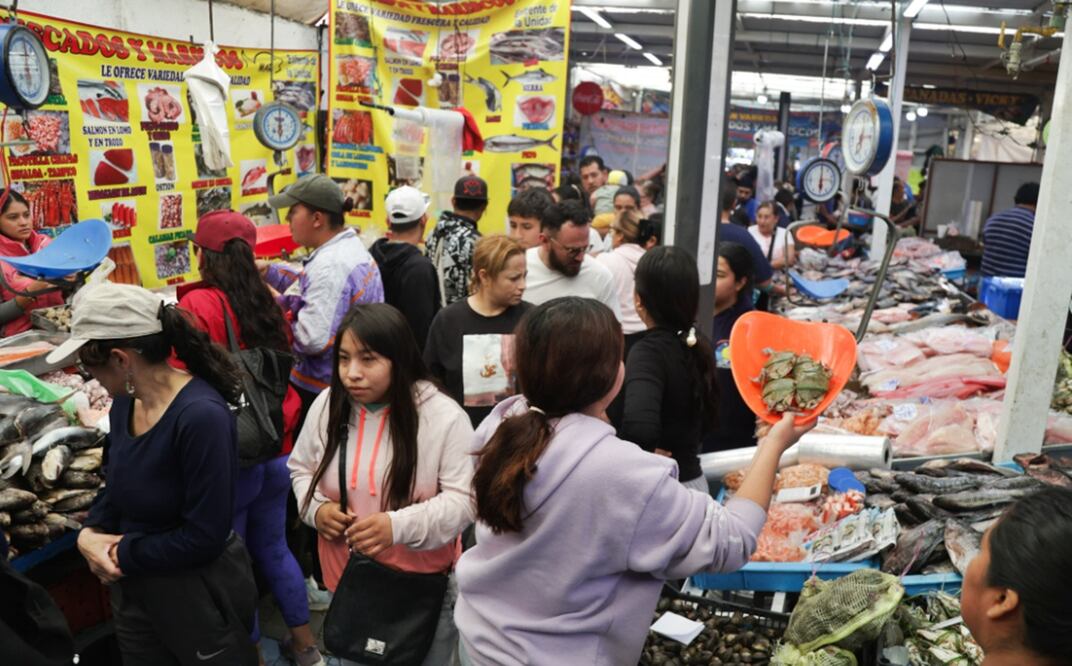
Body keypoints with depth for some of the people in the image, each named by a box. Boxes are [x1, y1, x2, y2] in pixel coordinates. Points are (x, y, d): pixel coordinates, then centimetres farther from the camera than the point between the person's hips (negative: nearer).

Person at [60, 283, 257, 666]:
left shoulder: (201, 415, -28)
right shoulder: (125, 404, -2)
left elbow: (204, 537, -25)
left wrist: (121, 554, -14)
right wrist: (90, 533, -6)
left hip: (199, 594, -7)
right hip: (132, 591, 8)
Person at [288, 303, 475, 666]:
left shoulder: (444, 417, -19)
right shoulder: (326, 406, -5)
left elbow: (463, 499, -17)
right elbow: (301, 468, 10)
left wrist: (399, 526, -31)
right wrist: (316, 508, -10)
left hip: (425, 589, -3)